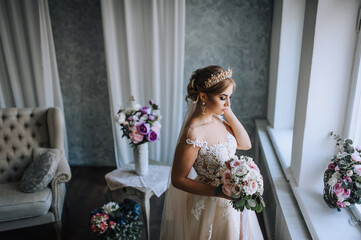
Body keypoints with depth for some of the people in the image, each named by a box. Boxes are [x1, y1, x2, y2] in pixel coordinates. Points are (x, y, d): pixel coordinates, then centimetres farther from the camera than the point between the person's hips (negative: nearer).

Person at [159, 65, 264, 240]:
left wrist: (228, 113, -10)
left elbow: (245, 144, 0)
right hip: (210, 205, -8)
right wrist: (220, 192, -26)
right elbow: (178, 180, -22)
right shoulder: (193, 134, -29)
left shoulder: (217, 118, -6)